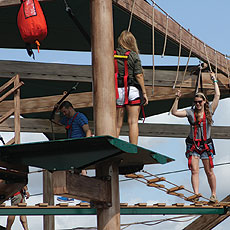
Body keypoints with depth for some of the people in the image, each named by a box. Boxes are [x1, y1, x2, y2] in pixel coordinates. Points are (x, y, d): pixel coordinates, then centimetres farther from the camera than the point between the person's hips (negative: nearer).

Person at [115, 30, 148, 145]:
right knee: (133, 122, -1)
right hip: (132, 90, -3)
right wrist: (144, 93, -1)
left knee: (117, 123, 8)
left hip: (117, 91, 3)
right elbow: (138, 75, -7)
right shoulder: (133, 55, -3)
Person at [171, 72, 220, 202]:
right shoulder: (191, 112, 4)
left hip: (206, 144, -1)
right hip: (193, 145, 1)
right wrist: (177, 99, -9)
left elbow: (217, 96, 1)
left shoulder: (209, 111, 3)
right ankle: (196, 194, -10)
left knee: (209, 172, 2)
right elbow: (174, 112, -1)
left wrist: (215, 81, 4)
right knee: (194, 170, -8)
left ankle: (214, 194, 13)